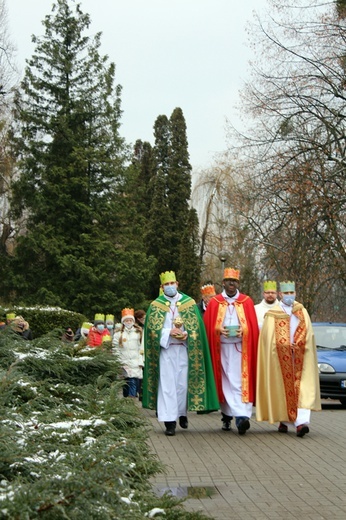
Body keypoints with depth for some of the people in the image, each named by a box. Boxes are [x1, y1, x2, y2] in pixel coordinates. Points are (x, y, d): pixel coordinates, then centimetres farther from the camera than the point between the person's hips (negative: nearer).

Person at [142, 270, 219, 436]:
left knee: (183, 382, 2)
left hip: (184, 349, 1)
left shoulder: (189, 302, 9)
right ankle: (170, 421, -4)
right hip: (165, 350, -1)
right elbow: (153, 328, -1)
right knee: (167, 384, -5)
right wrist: (170, 332, -16)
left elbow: (196, 325, 5)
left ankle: (183, 413, 24)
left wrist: (186, 334, -13)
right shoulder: (156, 305, 7)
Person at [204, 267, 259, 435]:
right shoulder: (215, 302, 9)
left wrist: (243, 330, -14)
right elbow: (208, 325, 6)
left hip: (241, 348, -1)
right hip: (221, 348, 1)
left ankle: (242, 416, -18)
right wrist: (219, 330, -12)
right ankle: (226, 416, 12)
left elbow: (253, 326, 5)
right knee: (226, 382, 4)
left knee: (241, 382, -9)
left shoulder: (247, 302, 8)